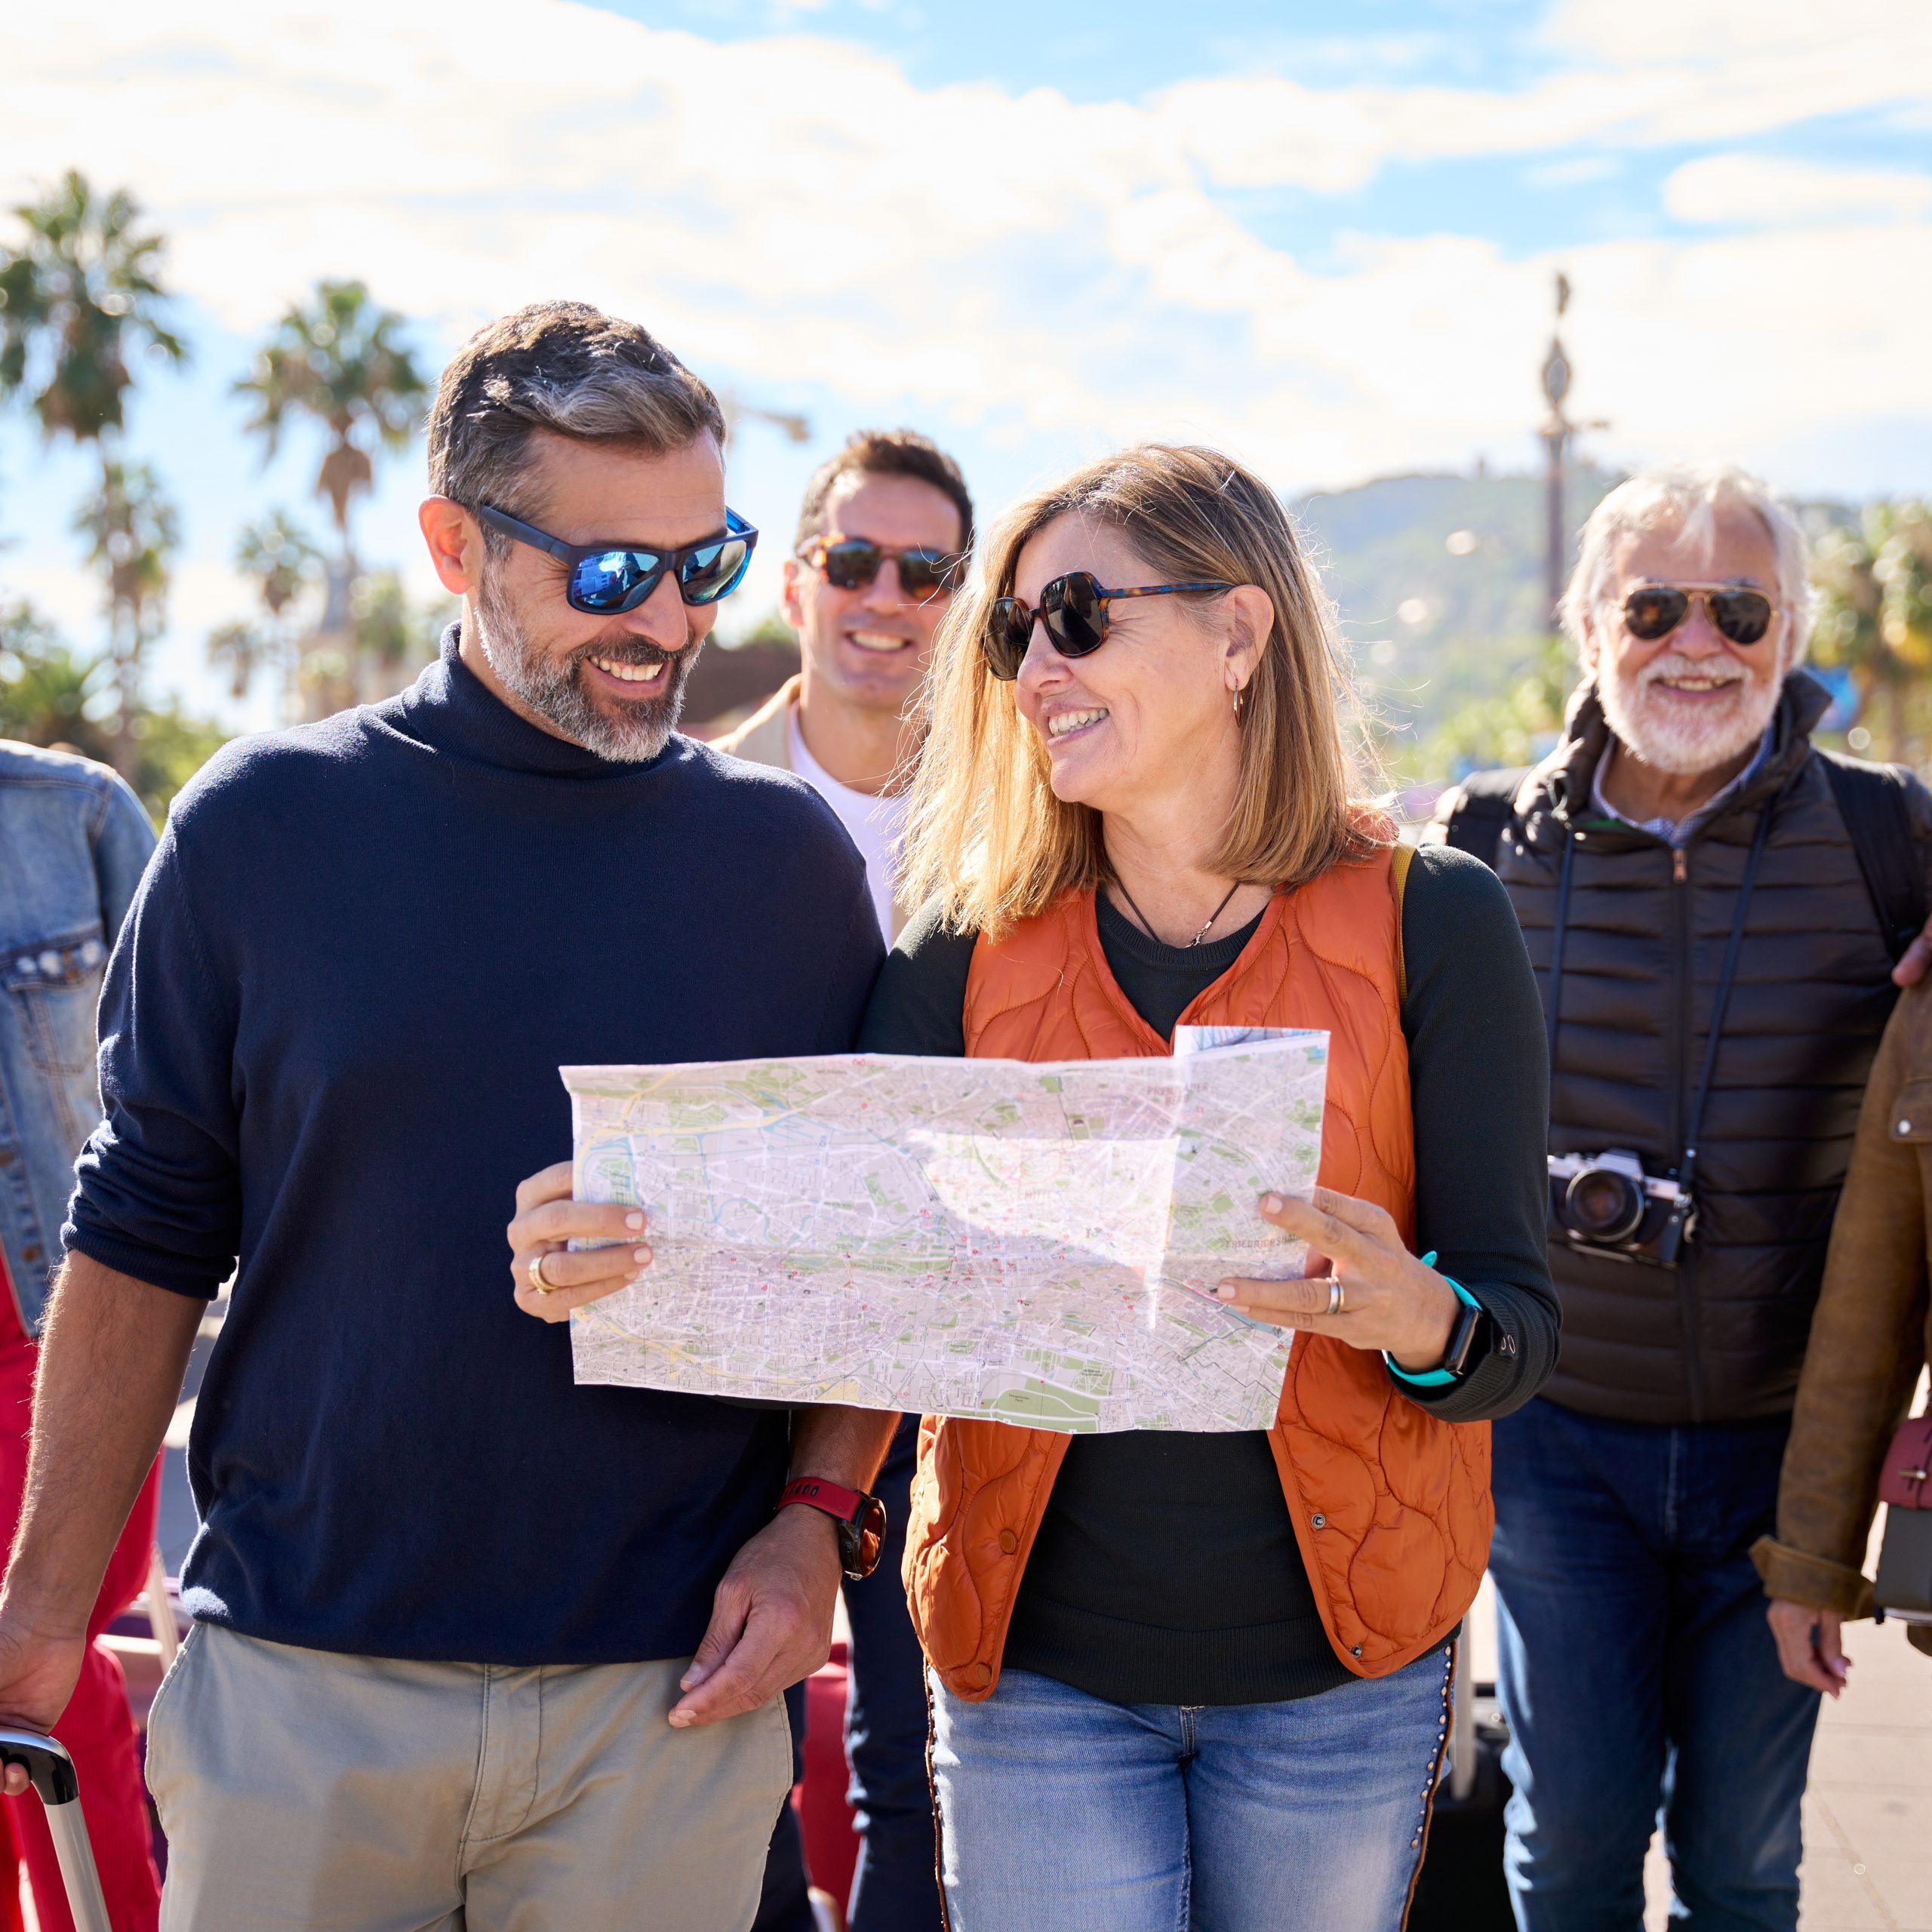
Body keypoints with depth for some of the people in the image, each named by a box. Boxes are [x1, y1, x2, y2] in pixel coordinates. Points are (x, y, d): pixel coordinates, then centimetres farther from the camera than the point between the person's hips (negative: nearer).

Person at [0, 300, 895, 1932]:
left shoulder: (788, 857, 1)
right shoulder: (263, 825, -1)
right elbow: (146, 1235, 2)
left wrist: (812, 1521, -6)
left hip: (668, 1697, 1)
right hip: (296, 1685, 0)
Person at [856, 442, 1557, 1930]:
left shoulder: (1426, 920, -5)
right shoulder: (975, 948, 0)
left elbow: (1519, 1323, -7)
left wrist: (1417, 1320, -29)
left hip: (1339, 1669, 0)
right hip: (1035, 1665, 1)